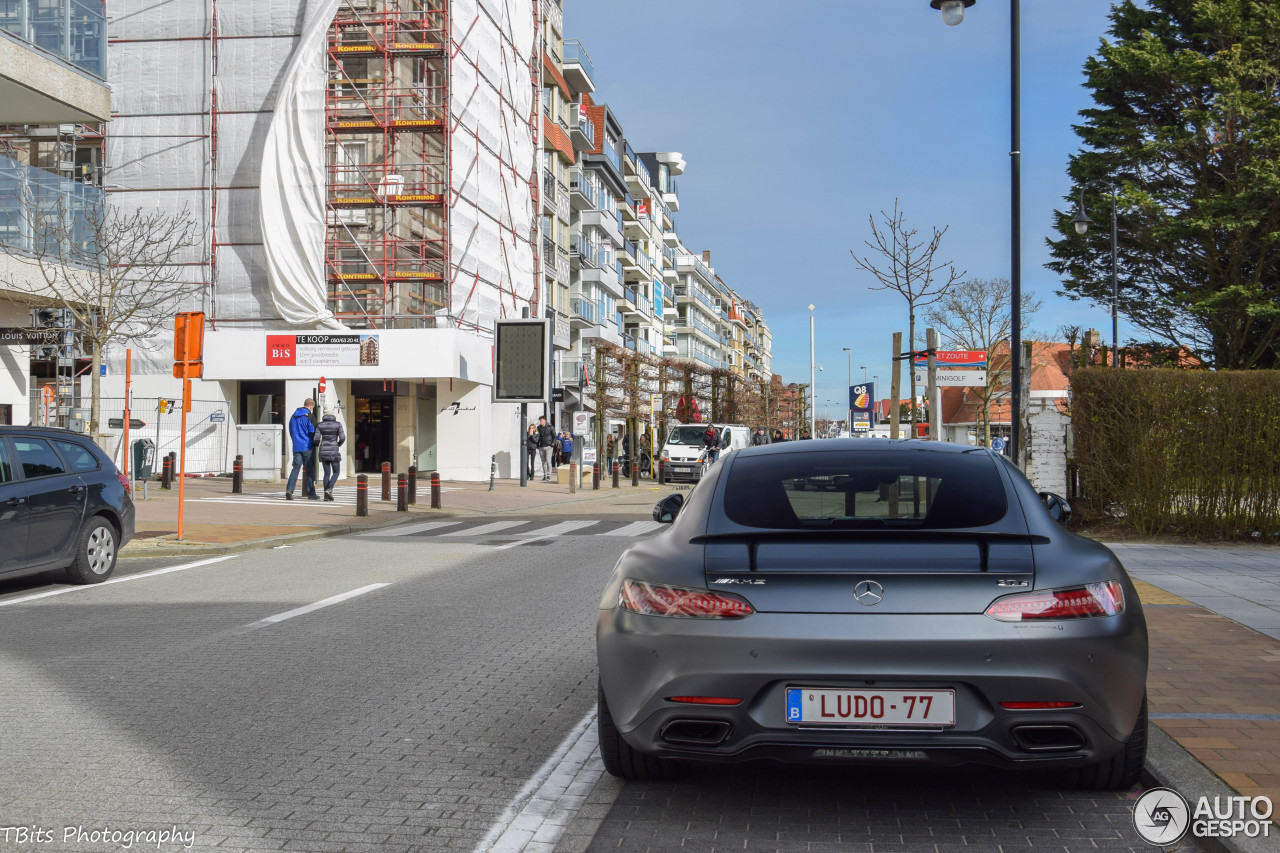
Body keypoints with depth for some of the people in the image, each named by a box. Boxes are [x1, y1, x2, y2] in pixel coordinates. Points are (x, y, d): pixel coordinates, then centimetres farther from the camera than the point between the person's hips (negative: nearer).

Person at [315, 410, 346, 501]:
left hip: (323, 452, 3)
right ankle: (329, 490, -12)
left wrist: (317, 445, 20)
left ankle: (326, 495, 6)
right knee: (336, 473, 10)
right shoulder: (337, 424, -1)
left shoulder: (320, 425, 4)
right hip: (333, 452, -3)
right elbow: (342, 438, -6)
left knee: (327, 473, 12)